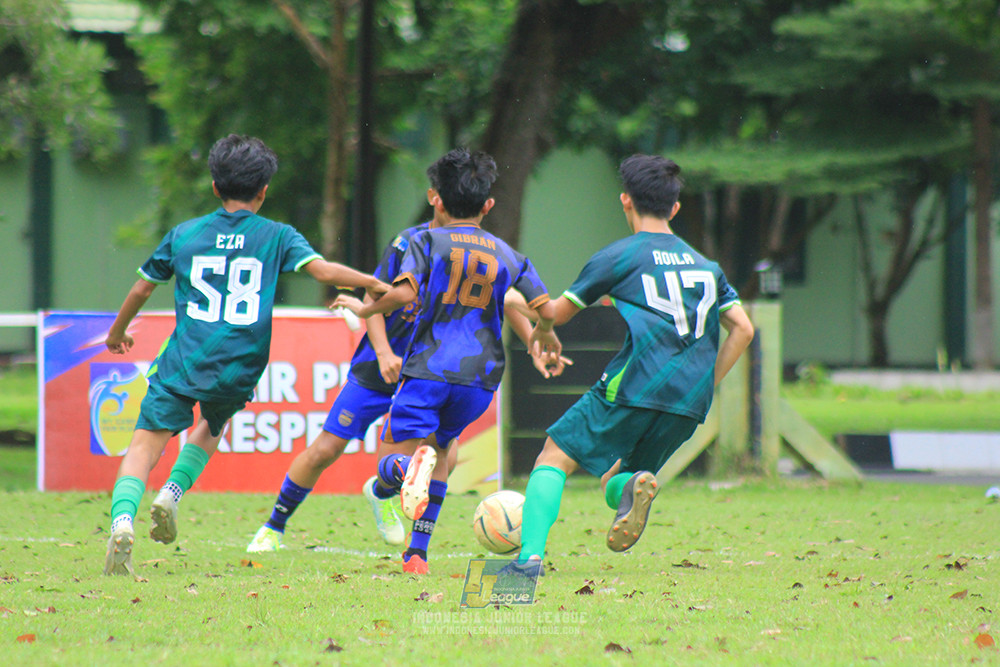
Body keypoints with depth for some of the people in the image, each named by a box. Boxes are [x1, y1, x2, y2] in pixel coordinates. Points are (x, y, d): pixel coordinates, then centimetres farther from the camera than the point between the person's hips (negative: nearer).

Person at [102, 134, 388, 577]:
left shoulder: (182, 235, 8)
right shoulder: (276, 237, 3)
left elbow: (142, 289, 17)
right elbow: (323, 270, -10)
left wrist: (117, 333, 33)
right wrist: (375, 285, 0)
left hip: (182, 364, -1)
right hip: (239, 372, 1)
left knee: (145, 445, -5)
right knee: (212, 428, 31)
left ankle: (122, 520, -30)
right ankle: (172, 495, 10)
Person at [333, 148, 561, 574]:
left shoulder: (428, 242, 1)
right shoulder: (508, 255, 11)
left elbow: (403, 293, -15)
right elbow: (545, 309, 6)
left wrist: (365, 310, 2)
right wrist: (544, 335, 29)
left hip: (428, 368, -4)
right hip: (481, 375, 4)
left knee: (391, 458, 1)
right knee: (440, 447, 23)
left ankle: (411, 464, -38)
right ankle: (417, 553, 16)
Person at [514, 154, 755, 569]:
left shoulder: (619, 256, 5)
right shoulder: (706, 266, 21)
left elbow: (557, 314, 13)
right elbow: (742, 329, 15)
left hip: (634, 385, -5)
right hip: (689, 403, 5)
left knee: (554, 458, 3)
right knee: (611, 483, 18)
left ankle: (531, 553, -19)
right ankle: (631, 485, -20)